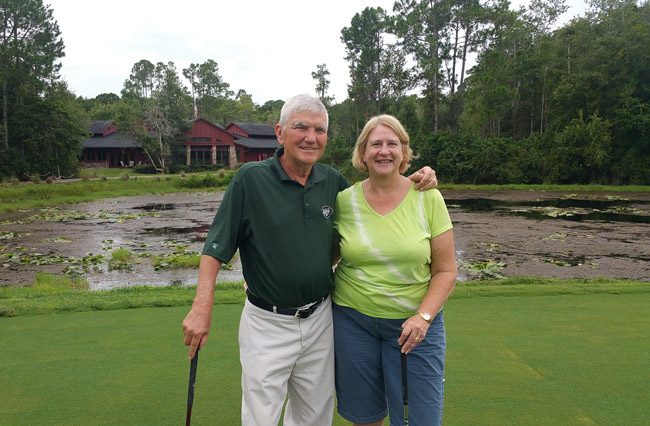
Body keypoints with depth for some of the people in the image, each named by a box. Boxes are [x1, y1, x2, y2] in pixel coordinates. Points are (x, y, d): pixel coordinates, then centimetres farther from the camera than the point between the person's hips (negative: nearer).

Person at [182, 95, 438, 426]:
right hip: (267, 324, -4)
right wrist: (202, 308, -19)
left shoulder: (333, 181, 0)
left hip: (320, 321, 4)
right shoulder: (251, 178, -12)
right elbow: (216, 247, -11)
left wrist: (415, 181, -1)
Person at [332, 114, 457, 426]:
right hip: (353, 319, 1)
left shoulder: (428, 198, -5)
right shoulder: (344, 200, -3)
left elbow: (445, 271, -3)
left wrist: (423, 317, -15)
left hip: (414, 323, -1)